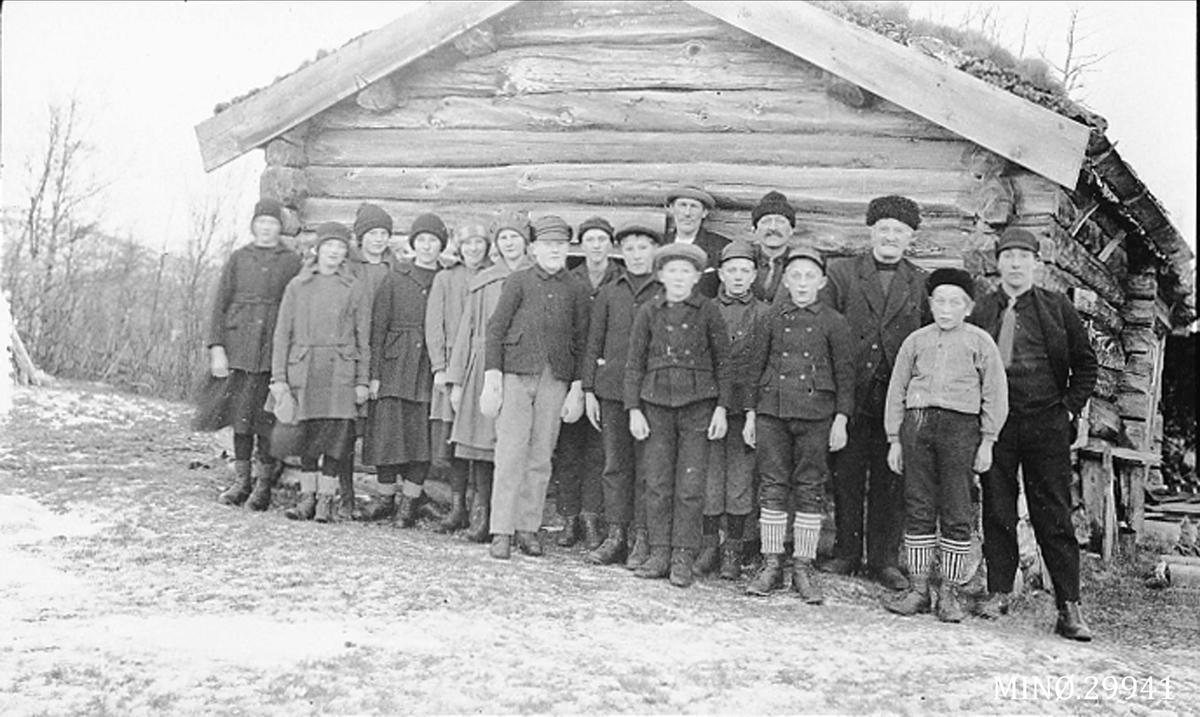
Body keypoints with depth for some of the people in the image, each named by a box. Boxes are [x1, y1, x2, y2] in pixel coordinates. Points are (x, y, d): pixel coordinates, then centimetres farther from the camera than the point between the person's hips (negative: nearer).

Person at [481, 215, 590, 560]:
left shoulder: (576, 290, 8)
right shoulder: (518, 282, 2)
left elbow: (581, 343, 9)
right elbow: (495, 330, 0)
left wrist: (577, 389, 3)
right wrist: (492, 379, -7)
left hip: (555, 381, 2)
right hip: (515, 375, -2)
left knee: (541, 457, 6)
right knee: (511, 453, -5)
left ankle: (528, 528, 16)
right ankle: (501, 532, 1)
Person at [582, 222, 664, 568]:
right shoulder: (608, 294, 12)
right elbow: (593, 345, 12)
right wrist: (588, 390, 5)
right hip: (612, 387, 3)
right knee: (615, 464, 6)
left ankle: (643, 539, 7)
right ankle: (616, 536, 13)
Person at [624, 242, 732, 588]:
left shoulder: (708, 311, 1)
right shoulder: (648, 311, 6)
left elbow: (723, 361, 4)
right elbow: (634, 363, 7)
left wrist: (721, 407, -2)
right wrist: (633, 410, 1)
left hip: (697, 404, -2)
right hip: (656, 403, 2)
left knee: (690, 487, -2)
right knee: (657, 485, 3)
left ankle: (683, 559, 6)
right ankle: (659, 554, 12)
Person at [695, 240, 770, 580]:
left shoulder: (765, 314, 5)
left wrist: (756, 410, -7)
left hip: (746, 407, -1)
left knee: (740, 477, 2)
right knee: (709, 474, 3)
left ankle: (732, 550, 12)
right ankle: (709, 545, 14)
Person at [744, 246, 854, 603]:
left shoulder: (834, 322, 5)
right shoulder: (772, 316, 9)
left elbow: (844, 373, 6)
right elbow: (758, 365, 13)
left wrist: (841, 418, -2)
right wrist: (751, 412, 9)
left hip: (816, 414, -1)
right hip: (772, 411, 1)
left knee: (810, 490, 2)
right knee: (773, 487, 3)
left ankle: (803, 569, 11)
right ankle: (771, 565, 12)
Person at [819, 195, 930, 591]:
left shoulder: (921, 283, 10)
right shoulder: (843, 274, 6)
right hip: (850, 395, 0)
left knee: (890, 481, 5)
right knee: (846, 478, 5)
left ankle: (884, 559, 15)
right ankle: (846, 553, 17)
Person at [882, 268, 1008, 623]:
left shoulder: (979, 341, 7)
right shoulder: (915, 341, 14)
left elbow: (995, 394, 6)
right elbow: (897, 390, 14)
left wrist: (987, 442, -1)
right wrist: (894, 439, 9)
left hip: (961, 425, -2)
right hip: (917, 423, 2)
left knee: (956, 513, -1)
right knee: (918, 508, 3)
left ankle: (950, 594, 7)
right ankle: (918, 589, 10)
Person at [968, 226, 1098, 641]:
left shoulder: (1057, 308, 5)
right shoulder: (980, 311, 5)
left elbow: (1085, 362, 12)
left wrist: (1070, 407, 3)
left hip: (1047, 422, -1)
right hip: (996, 422, 1)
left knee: (1054, 516, 0)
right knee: (997, 510, 6)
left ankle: (1069, 608, 3)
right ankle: (999, 593, 18)